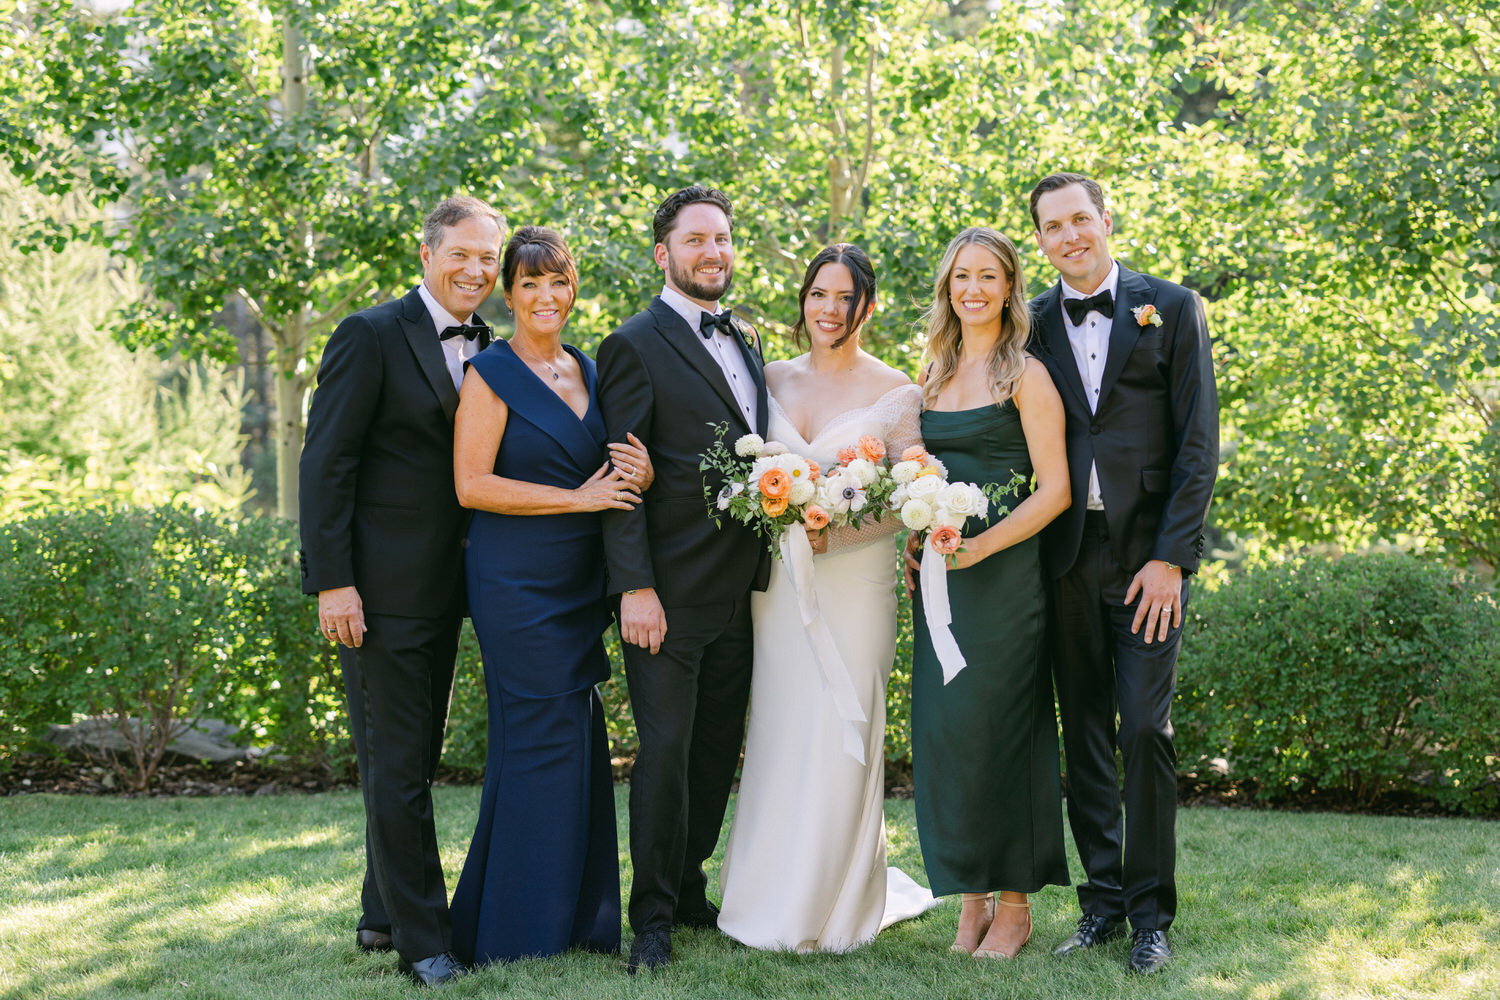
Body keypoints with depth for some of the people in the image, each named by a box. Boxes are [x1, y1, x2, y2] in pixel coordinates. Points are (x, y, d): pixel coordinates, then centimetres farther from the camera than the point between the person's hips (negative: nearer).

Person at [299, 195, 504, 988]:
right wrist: (333, 582, -18)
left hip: (442, 588, 8)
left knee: (415, 758, 16)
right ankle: (421, 938, 5)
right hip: (379, 589, -7)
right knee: (397, 766, -3)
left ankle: (383, 915, 29)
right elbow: (325, 462, -13)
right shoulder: (371, 336, -10)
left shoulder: (486, 350, 11)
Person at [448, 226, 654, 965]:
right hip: (518, 582, -7)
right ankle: (518, 931, 3)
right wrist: (577, 498, -15)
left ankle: (577, 917, 16)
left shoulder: (590, 373, 15)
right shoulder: (492, 374, -6)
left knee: (579, 744, 7)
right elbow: (471, 484, -13)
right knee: (541, 740, -7)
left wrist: (638, 475, -3)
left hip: (580, 584, 7)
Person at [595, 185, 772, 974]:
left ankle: (689, 889, 26)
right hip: (670, 591, -7)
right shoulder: (636, 346, -6)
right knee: (665, 752, -4)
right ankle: (653, 917, 7)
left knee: (717, 752, 13)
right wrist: (634, 587, -18)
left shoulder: (745, 341, 16)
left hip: (739, 592, 7)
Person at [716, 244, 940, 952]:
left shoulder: (896, 393, -3)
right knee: (777, 736, 5)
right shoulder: (772, 378, 8)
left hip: (853, 582, -3)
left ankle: (832, 906, 11)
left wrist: (832, 531, -18)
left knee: (839, 738, -2)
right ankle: (771, 894, 18)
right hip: (777, 581, 3)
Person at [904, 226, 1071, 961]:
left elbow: (1054, 488, -10)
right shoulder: (933, 374, 14)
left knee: (993, 726, -3)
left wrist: (983, 544, -19)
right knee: (942, 727, 5)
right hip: (938, 572, 6)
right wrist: (912, 546, 6)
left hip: (1002, 571, -6)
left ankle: (1013, 905, 8)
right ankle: (972, 897, 15)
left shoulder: (1026, 375, -5)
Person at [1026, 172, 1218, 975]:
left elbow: (1198, 443, -2)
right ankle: (1102, 899, 18)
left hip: (1148, 553, -3)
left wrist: (1169, 556, -10)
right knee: (1084, 735, 7)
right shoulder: (1033, 324, 9)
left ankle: (1151, 911, 5)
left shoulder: (1171, 308, 2)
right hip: (1066, 555, 3)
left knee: (1145, 729, -6)